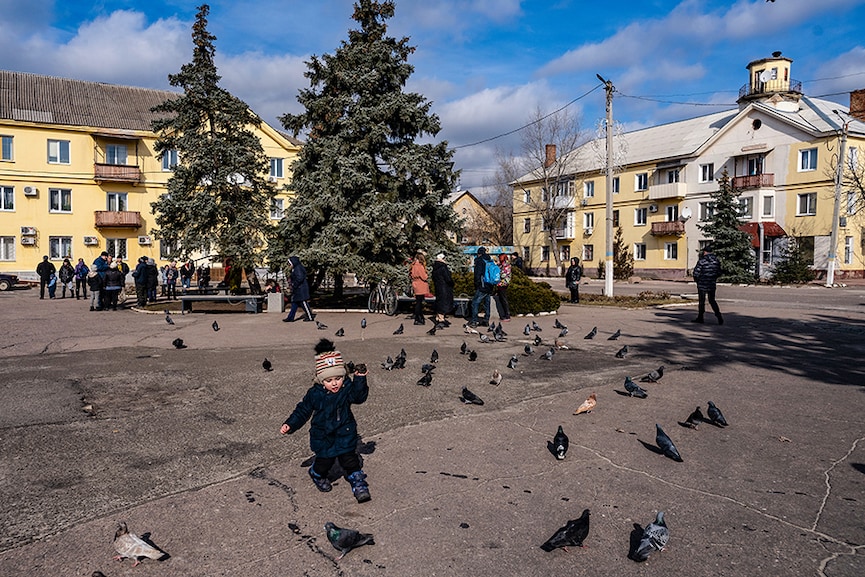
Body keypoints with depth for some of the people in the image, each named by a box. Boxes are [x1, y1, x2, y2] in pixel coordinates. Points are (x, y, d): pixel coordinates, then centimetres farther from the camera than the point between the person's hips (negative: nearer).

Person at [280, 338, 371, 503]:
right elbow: (302, 411, -1)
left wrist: (360, 379, -35)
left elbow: (360, 396, -25)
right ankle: (319, 477, 42)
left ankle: (359, 485, 15)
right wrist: (289, 425, -8)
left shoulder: (348, 388, -10)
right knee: (323, 462, 9)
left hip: (345, 435, 0)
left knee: (350, 460, -2)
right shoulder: (314, 394, -11)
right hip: (323, 437, 0)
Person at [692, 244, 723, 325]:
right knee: (712, 301, 14)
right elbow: (719, 273, 8)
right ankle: (719, 316, 1)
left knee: (702, 301, 6)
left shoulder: (701, 261, -15)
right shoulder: (717, 260, 2)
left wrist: (697, 280, 6)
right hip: (712, 284, 5)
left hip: (702, 285, -4)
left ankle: (700, 317, 14)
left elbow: (696, 273, -14)